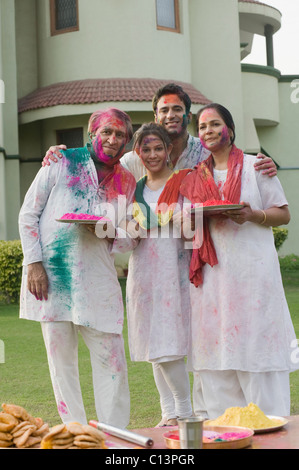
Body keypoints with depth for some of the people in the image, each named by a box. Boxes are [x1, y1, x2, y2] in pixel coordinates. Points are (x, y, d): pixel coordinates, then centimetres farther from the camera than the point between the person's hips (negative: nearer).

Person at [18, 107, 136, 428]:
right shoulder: (62, 163, 4)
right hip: (51, 272, -2)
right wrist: (34, 263, -7)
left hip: (98, 278, 2)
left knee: (111, 356, -4)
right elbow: (28, 214, 3)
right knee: (61, 356, 1)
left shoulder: (126, 182, 12)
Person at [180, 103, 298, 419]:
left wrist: (252, 215, -16)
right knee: (217, 350, 1)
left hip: (252, 271, -3)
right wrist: (201, 217, -4)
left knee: (257, 349, -6)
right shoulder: (196, 176, 15)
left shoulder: (255, 166, 6)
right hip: (212, 273, 4)